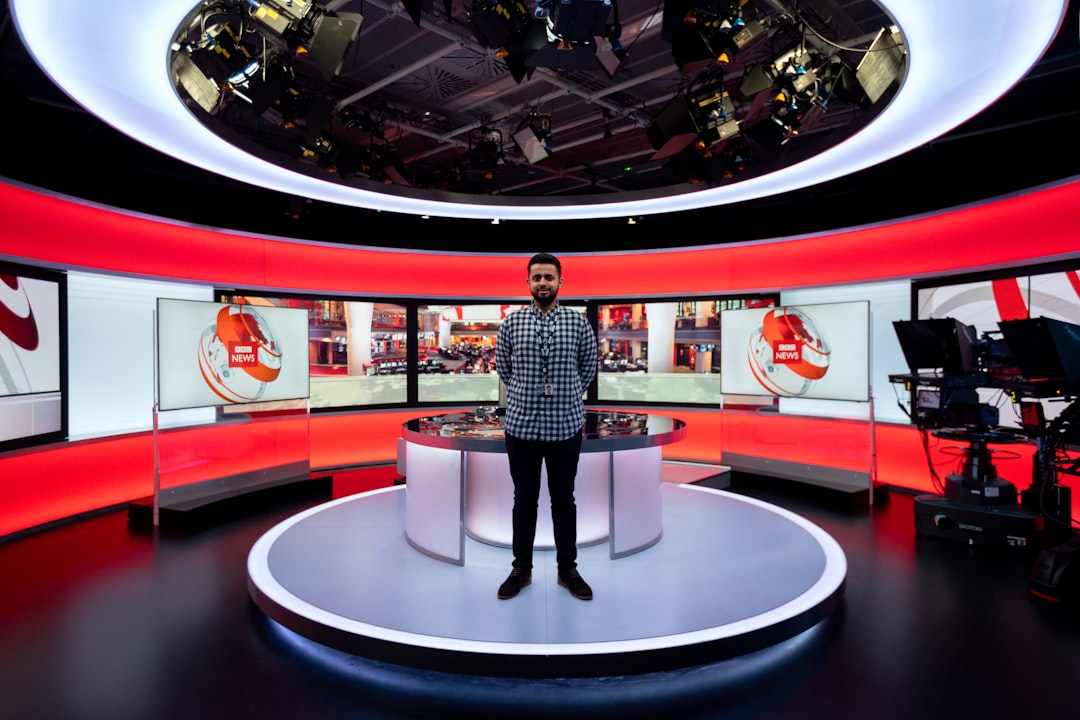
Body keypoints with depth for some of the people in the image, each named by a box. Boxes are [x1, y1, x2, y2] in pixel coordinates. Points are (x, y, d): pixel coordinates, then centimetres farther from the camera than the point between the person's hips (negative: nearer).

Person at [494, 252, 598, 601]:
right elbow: (502, 367, 12)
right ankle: (521, 568, 29)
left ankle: (568, 568, 29)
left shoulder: (579, 322, -1)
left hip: (565, 425, 0)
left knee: (563, 499, 12)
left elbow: (589, 367, 11)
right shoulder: (511, 322, 0)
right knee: (524, 499, 13)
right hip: (521, 424, 1)